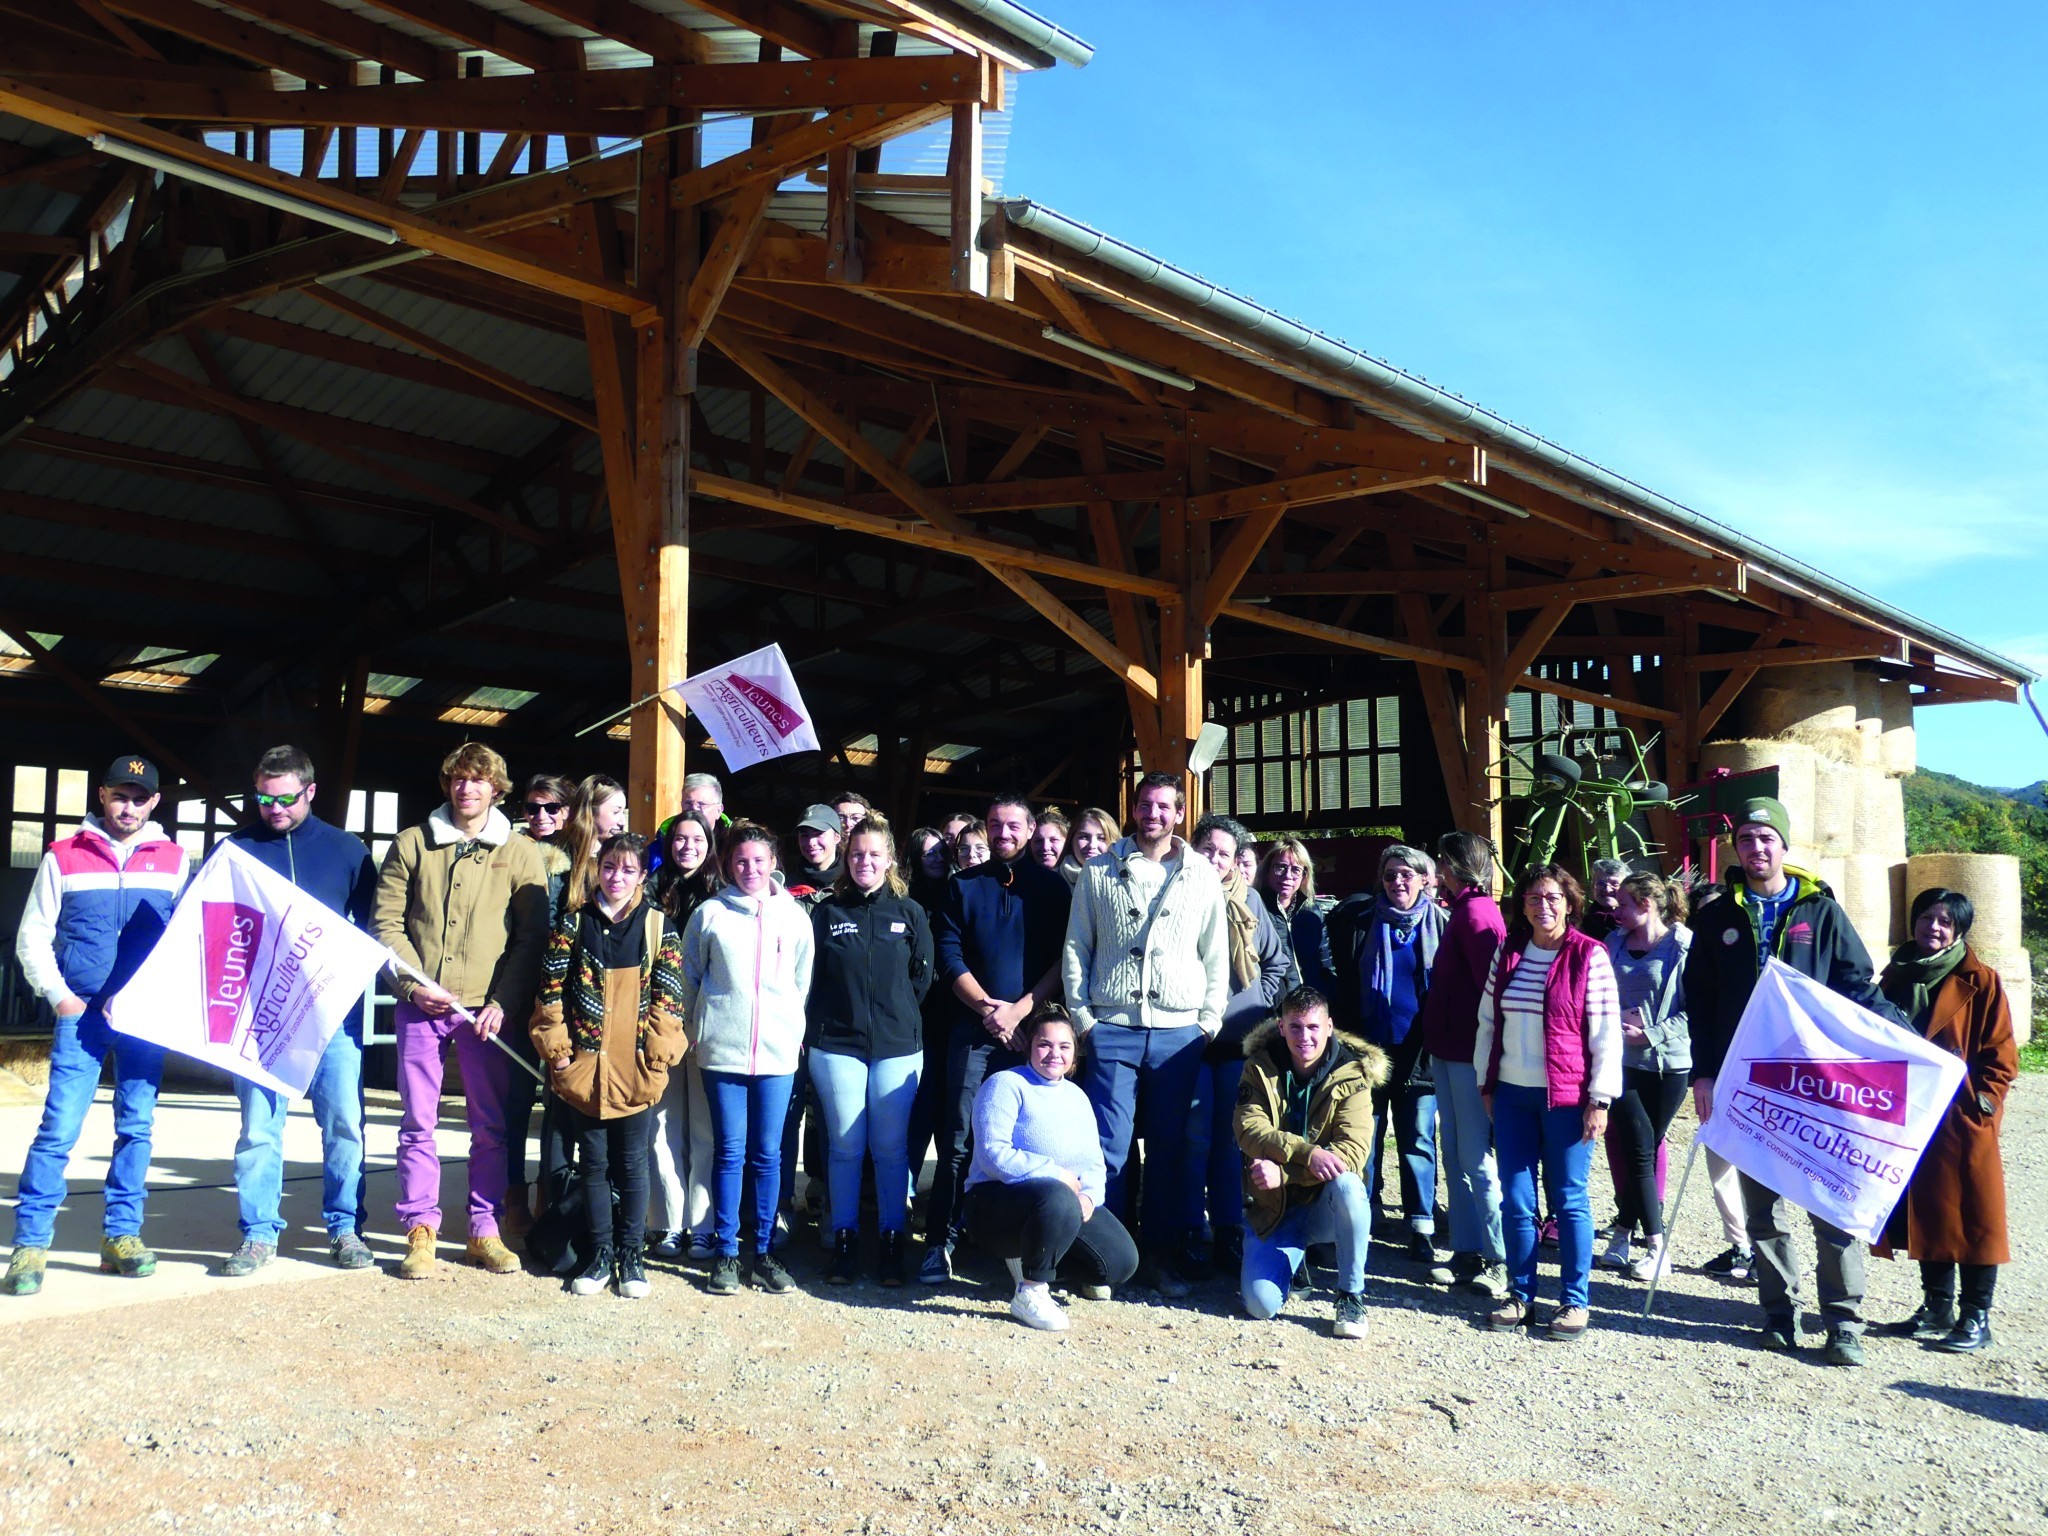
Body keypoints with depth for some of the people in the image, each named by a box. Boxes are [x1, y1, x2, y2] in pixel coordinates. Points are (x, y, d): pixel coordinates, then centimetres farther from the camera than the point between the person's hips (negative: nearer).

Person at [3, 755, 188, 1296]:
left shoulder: (174, 860, 10)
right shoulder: (63, 857, 7)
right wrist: (58, 995, -4)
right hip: (82, 1011, -1)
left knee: (137, 1125, 5)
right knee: (59, 1126, -6)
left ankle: (122, 1236, 14)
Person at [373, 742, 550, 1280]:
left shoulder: (520, 854, 5)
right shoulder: (411, 845, 8)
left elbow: (532, 938, 2)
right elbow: (386, 922, 6)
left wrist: (504, 1003, -8)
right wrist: (415, 984, -8)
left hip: (488, 1011, 0)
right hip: (420, 1008, 1)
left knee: (491, 1128, 4)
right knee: (418, 1125, 4)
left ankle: (485, 1231, 15)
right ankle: (420, 1231, 13)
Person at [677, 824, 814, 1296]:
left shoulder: (795, 915, 6)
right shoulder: (710, 913, 2)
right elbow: (689, 976, 10)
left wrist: (794, 1030, 11)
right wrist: (699, 1028, 10)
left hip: (778, 1050, 1)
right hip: (722, 1049, -1)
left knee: (768, 1153, 5)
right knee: (730, 1151, 2)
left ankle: (764, 1251, 15)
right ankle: (726, 1253, 11)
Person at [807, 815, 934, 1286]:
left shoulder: (909, 913, 5)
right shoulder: (828, 911, 5)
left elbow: (922, 977, 8)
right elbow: (812, 978, 5)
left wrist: (899, 1017, 4)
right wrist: (817, 1027, -1)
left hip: (897, 1047, 0)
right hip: (836, 1045, 0)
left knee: (891, 1149, 4)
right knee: (845, 1147, 5)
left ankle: (892, 1242, 14)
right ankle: (843, 1241, 15)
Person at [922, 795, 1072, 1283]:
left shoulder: (1052, 886, 8)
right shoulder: (963, 886, 10)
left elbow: (1063, 960, 1)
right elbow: (949, 957, 3)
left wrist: (1019, 1010, -10)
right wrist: (989, 1009, -8)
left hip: (1032, 1027, 0)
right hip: (974, 1028, 0)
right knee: (959, 1140, -3)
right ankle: (940, 1241, 2)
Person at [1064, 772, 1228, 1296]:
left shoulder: (1202, 876, 8)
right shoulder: (1099, 872, 6)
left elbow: (1216, 958, 10)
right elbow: (1075, 949, 6)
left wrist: (1209, 1022, 3)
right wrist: (1082, 1016, -1)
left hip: (1178, 1033, 1)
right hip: (1112, 1029, -1)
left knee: (1170, 1149, 7)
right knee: (1108, 1145, -3)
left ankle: (1163, 1255, 18)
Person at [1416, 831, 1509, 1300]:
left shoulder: (1475, 913, -14)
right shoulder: (1465, 909, 15)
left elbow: (1490, 985, -20)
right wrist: (1435, 1040, 14)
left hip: (1468, 1054, -10)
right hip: (1452, 1050, 10)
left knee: (1476, 1158, -4)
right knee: (1456, 1155, 13)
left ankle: (1501, 1259, 3)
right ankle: (1468, 1252, 21)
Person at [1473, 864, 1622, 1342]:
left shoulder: (1589, 956, -7)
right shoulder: (1507, 952, 7)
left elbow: (1607, 1033, -7)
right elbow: (1487, 1020, 13)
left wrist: (1599, 1100, -10)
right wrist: (1486, 1084, 11)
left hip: (1566, 1097, -4)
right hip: (1512, 1094, 4)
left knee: (1568, 1200, 4)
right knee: (1515, 1200, 8)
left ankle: (1574, 1302, 15)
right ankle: (1521, 1297, 19)